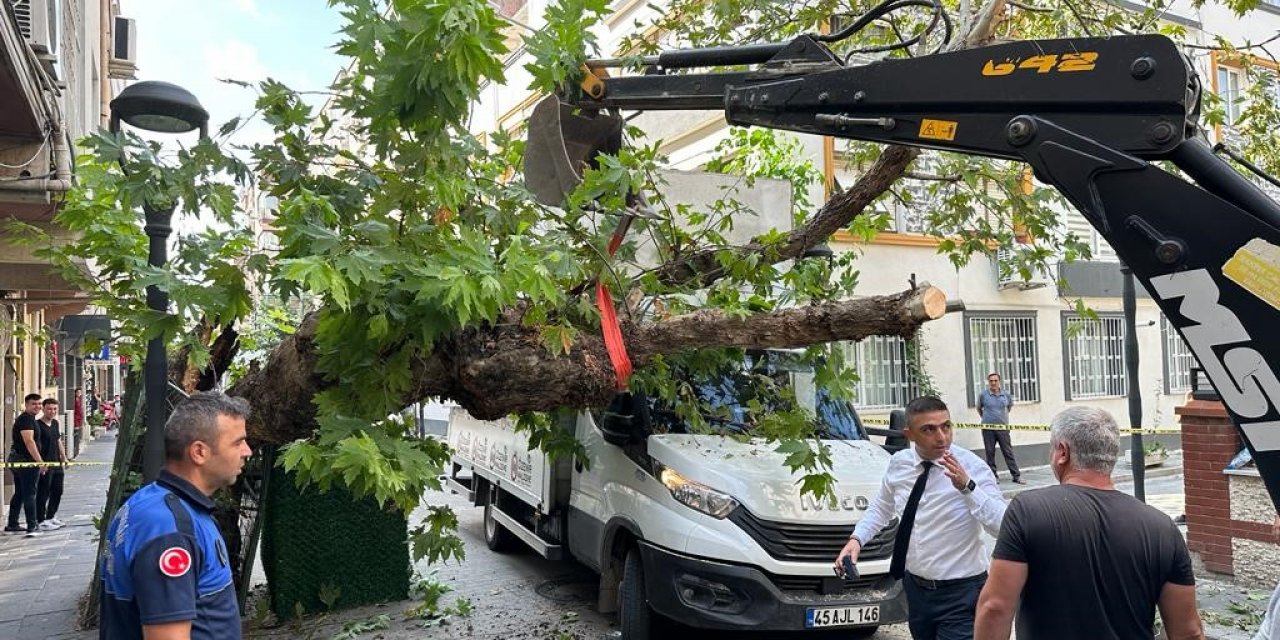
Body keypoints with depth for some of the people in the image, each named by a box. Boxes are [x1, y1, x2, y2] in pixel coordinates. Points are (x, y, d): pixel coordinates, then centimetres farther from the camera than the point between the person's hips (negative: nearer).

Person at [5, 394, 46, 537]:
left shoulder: (29, 418, 18)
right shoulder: (26, 419, -14)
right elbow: (29, 441, -25)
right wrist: (39, 461, -30)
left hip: (17, 460, 10)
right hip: (27, 461, -10)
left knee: (19, 494, 15)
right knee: (29, 494, -9)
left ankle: (12, 525, 21)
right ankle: (32, 526, -8)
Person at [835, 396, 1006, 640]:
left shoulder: (971, 466, -17)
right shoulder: (898, 463, -3)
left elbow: (1003, 526, -26)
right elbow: (881, 507, 13)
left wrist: (967, 486, -38)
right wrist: (856, 538, -2)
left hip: (960, 593, -5)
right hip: (915, 588, 5)